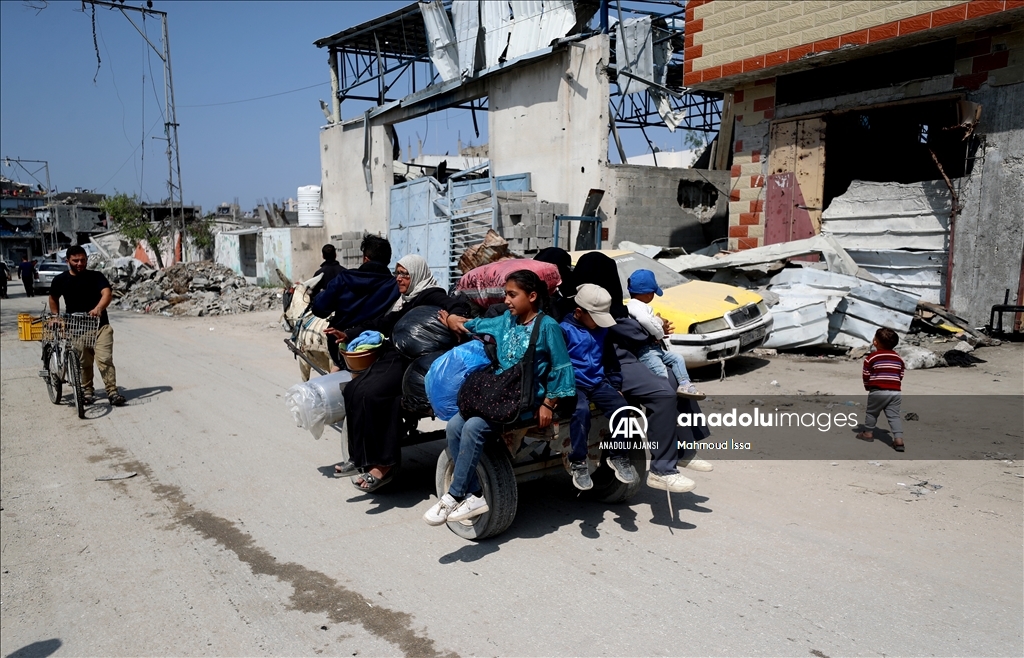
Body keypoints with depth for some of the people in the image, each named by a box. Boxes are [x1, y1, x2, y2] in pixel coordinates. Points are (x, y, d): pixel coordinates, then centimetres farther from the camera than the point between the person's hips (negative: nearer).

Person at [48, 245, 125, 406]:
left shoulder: (96, 276, -3)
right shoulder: (60, 280, 4)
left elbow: (107, 293, -19)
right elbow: (53, 298, 21)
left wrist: (98, 308, -37)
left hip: (100, 325, -2)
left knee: (105, 359, -9)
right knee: (83, 362, 6)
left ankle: (112, 392, -8)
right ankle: (87, 391, 21)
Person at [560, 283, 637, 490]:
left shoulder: (601, 329, 11)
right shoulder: (565, 330, -9)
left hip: (597, 382, 6)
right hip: (574, 383, -5)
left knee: (621, 407, -19)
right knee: (581, 411, -33)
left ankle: (618, 456, 3)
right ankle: (578, 463, -17)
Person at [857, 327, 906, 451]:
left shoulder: (871, 358, -6)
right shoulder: (899, 359, 11)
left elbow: (866, 375, -1)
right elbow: (900, 375, 14)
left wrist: (867, 386, 17)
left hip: (878, 391, -4)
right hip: (896, 392, 4)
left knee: (871, 412, 15)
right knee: (894, 415, 4)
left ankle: (868, 433, 25)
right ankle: (898, 438, -7)